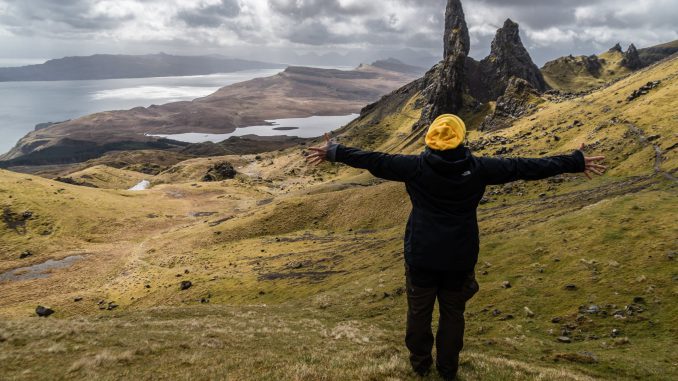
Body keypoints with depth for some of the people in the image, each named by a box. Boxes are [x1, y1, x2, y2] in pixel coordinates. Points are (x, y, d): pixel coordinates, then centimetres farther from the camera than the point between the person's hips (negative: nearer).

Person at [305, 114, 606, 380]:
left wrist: (334, 153, 5)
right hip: (460, 258, 1)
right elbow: (524, 167, -4)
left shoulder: (417, 167, -13)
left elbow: (375, 161, -7)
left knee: (419, 311, 17)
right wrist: (576, 162, 6)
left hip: (421, 256, -1)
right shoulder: (477, 168, -10)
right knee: (453, 313, 18)